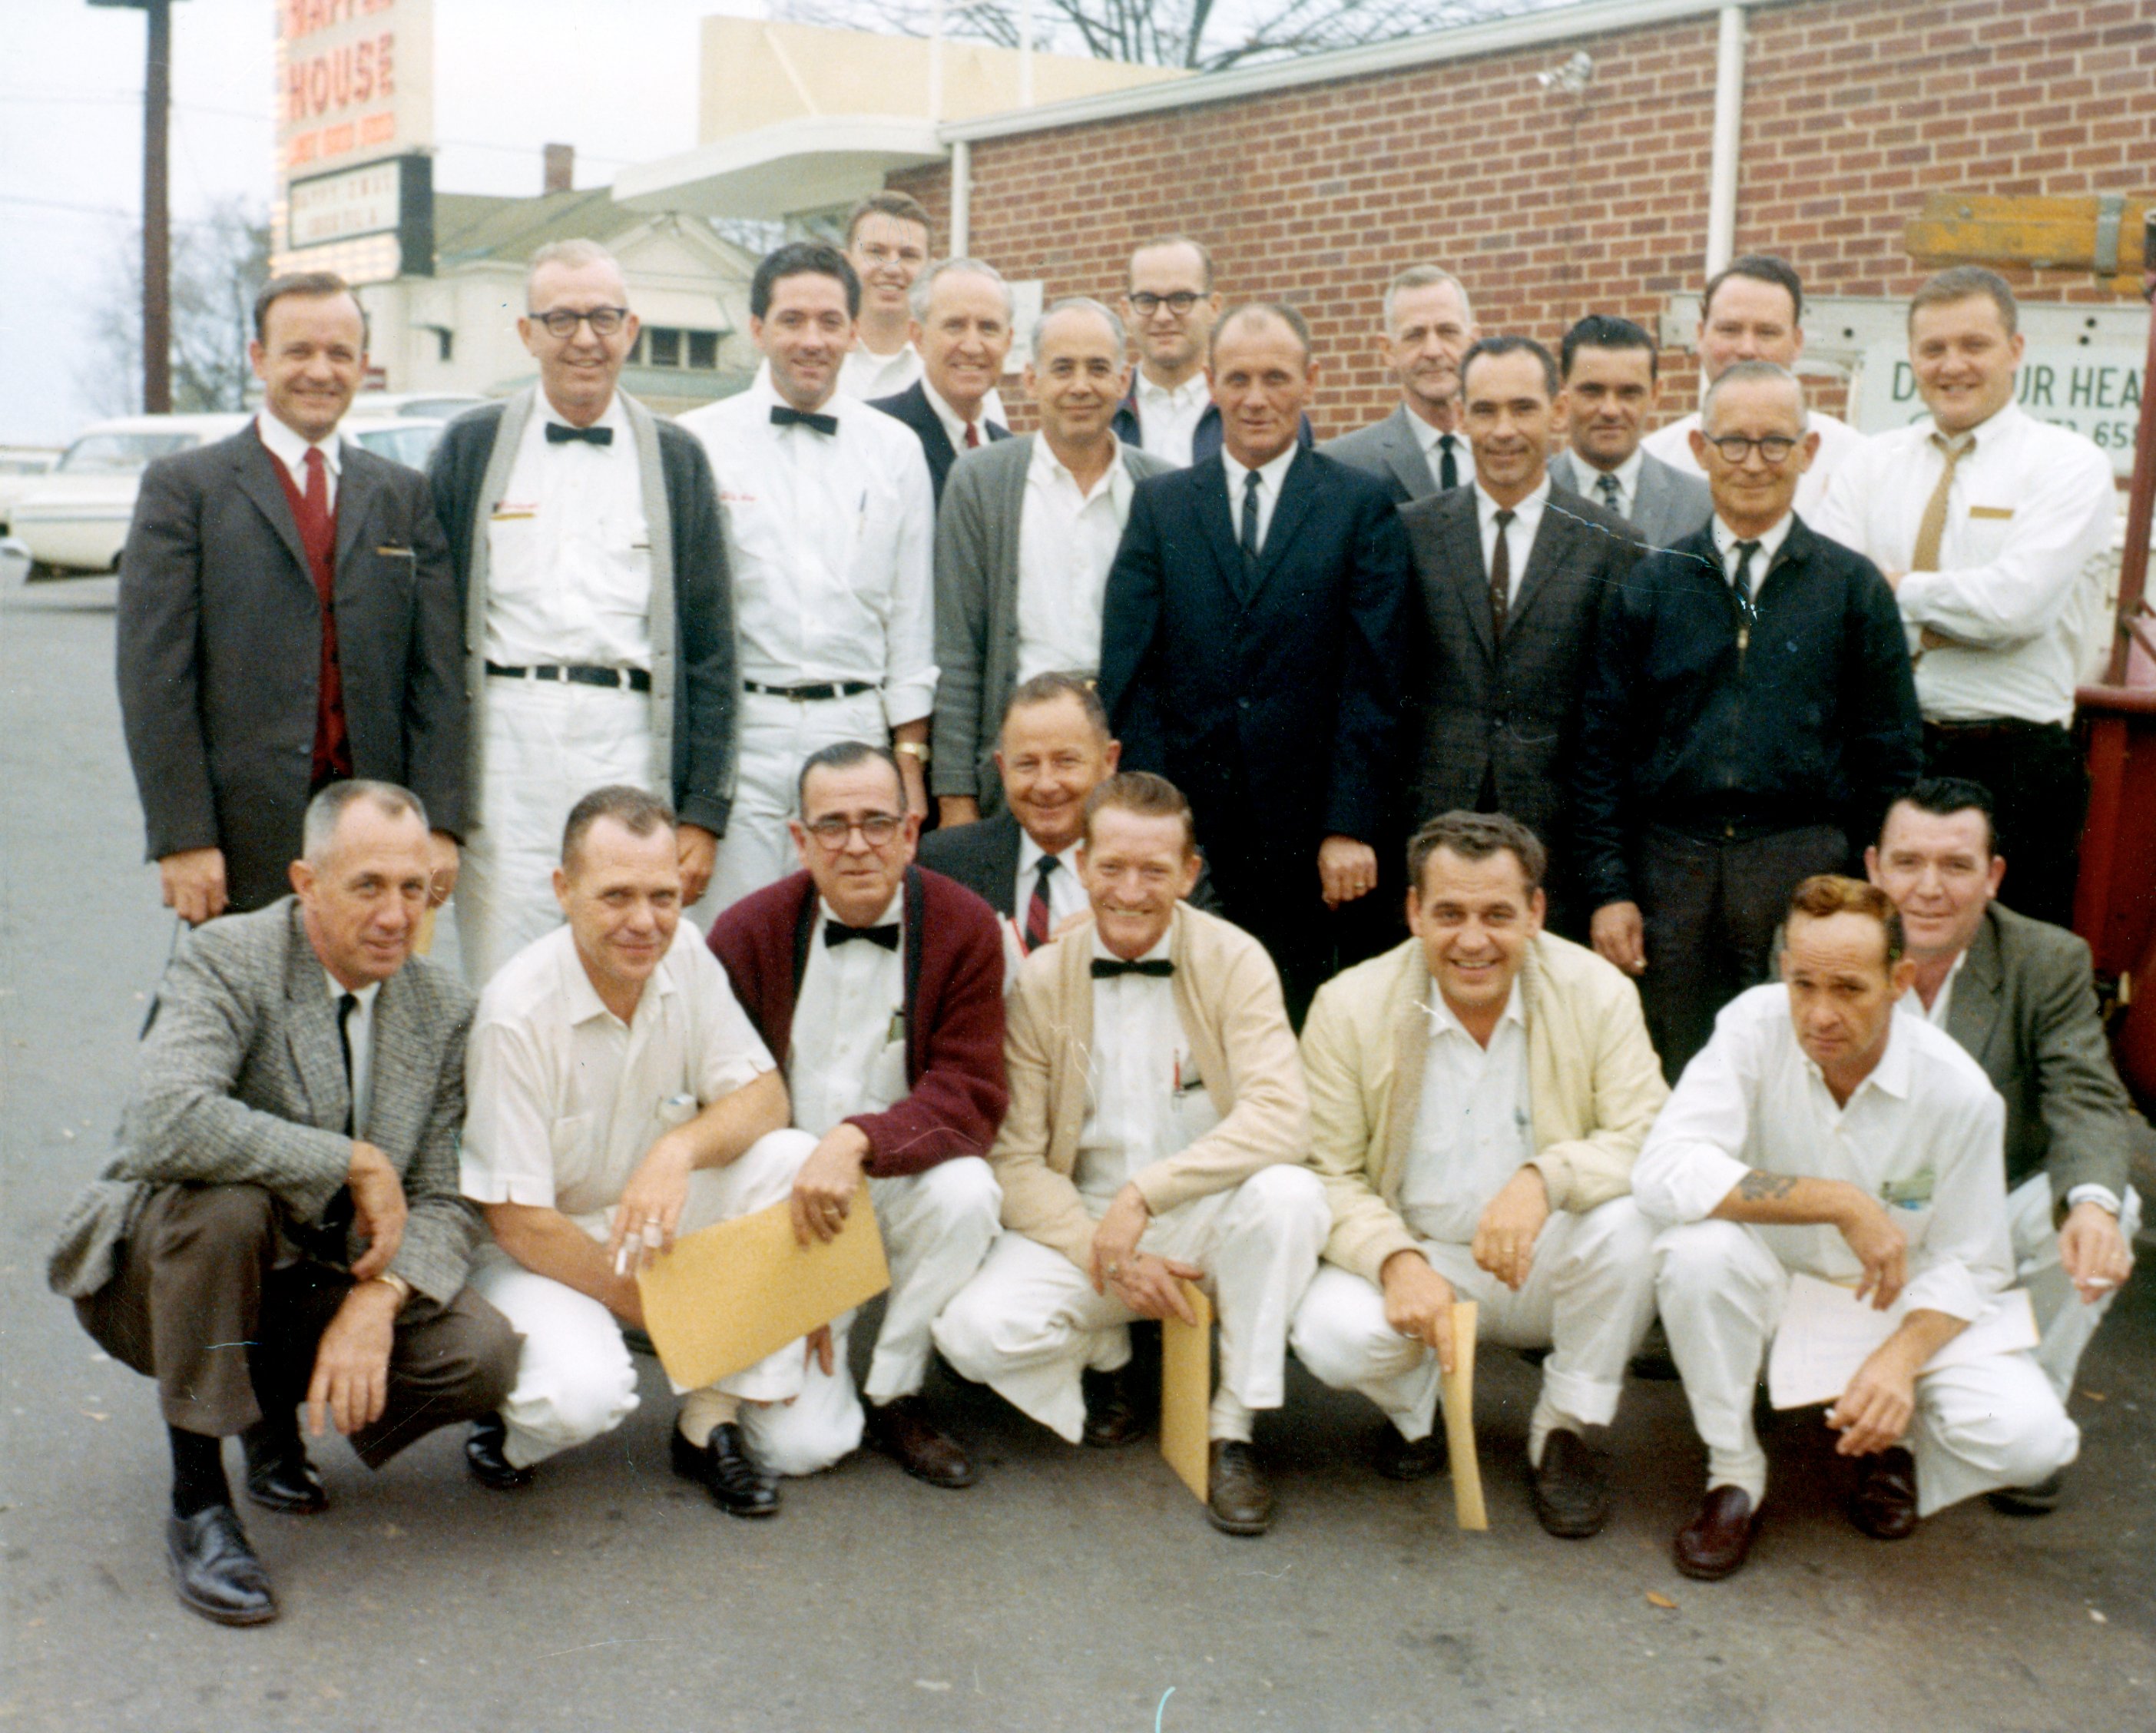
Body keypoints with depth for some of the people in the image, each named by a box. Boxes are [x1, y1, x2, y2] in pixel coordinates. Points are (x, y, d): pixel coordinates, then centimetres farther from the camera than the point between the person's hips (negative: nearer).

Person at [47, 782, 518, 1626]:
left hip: (321, 1280, 4)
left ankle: (281, 1396, 11)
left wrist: (379, 1298, -25)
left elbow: (446, 1201, -4)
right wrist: (358, 1162, -30)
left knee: (483, 1354, -20)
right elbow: (167, 1125, -37)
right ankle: (195, 1497, -19)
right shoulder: (228, 961, -18)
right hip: (156, 1271, -4)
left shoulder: (444, 1007, -2)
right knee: (221, 1201, -37)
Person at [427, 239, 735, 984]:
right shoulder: (471, 446, 10)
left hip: (633, 753, 1)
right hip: (505, 753, 0)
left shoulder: (676, 458, 12)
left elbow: (710, 648, 10)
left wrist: (704, 811, 3)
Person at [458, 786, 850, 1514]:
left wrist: (680, 1149, -31)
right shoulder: (518, 1013, -24)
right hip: (543, 1253, -5)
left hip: (659, 1231, 6)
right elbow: (520, 1222, -21)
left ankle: (713, 1421, -12)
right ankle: (513, 1423, 5)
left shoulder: (684, 952, -8)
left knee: (789, 1159, -20)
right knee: (583, 1393, -35)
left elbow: (763, 1096, -7)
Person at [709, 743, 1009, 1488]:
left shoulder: (965, 925, -6)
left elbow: (970, 1093, -11)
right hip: (783, 1201, 0)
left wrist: (858, 1140, -31)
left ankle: (896, 1396, -9)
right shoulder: (745, 932, -3)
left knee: (966, 1194, -34)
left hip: (904, 1183, 0)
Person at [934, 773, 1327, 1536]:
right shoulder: (1040, 982, -3)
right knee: (977, 1329, -27)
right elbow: (1016, 1159, -5)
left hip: (1207, 1218, 0)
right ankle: (1104, 1357, 10)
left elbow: (1282, 1118, -19)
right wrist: (1106, 1259, -19)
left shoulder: (1234, 963, -6)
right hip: (1080, 1224, 1)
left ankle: (1230, 1432, -13)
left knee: (1289, 1194, -33)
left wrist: (1146, 1193, -27)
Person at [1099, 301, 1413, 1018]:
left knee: (1301, 1025, 1)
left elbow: (1373, 682, 0)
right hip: (1188, 821, 1)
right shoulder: (1159, 504, 10)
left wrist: (1352, 826, -7)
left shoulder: (1362, 507, 5)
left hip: (1308, 828, -1)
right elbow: (1128, 671, 3)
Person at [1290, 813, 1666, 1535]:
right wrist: (1397, 1261, -27)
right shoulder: (1348, 1007, -9)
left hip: (1547, 1269, 1)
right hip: (1418, 1265, -1)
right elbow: (1328, 1175, -8)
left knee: (1628, 1219, -30)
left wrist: (1547, 1176, -37)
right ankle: (1414, 1410, 9)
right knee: (1331, 1331, -31)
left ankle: (1564, 1433, -3)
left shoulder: (1597, 993, -9)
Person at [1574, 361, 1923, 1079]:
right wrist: (1608, 888, -1)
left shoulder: (1854, 587, 5)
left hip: (1805, 871, -1)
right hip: (1669, 865, 1)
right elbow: (1601, 749, 5)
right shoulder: (1649, 583, 6)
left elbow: (1890, 758, 6)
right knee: (1672, 1080, 7)